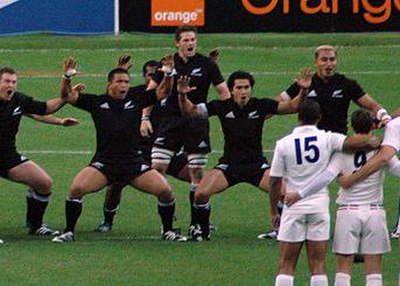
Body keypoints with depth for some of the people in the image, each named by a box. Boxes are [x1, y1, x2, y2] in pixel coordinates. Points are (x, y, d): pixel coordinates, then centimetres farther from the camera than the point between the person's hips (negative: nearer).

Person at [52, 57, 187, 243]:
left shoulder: (135, 100, 9)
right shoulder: (97, 102, 6)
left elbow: (162, 92, 11)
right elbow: (68, 96, 3)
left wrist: (168, 74, -6)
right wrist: (67, 78, -15)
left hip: (133, 163, 1)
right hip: (104, 163, -1)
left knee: (165, 191, -12)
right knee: (76, 188, -23)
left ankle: (168, 231, 12)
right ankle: (69, 232, -6)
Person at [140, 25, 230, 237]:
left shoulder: (207, 64, -1)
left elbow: (224, 92, 3)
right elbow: (151, 90, 12)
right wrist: (145, 118, 5)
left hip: (197, 122, -2)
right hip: (171, 121, 2)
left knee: (197, 172, -1)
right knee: (158, 166, -9)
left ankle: (196, 221, 9)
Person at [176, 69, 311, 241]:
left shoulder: (261, 105, -6)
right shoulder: (222, 107, -6)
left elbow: (292, 107, -3)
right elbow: (190, 111, -2)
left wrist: (302, 92, -21)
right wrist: (182, 96, -21)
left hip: (257, 165, 0)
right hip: (229, 164, 0)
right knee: (201, 194, -20)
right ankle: (202, 231, 7)